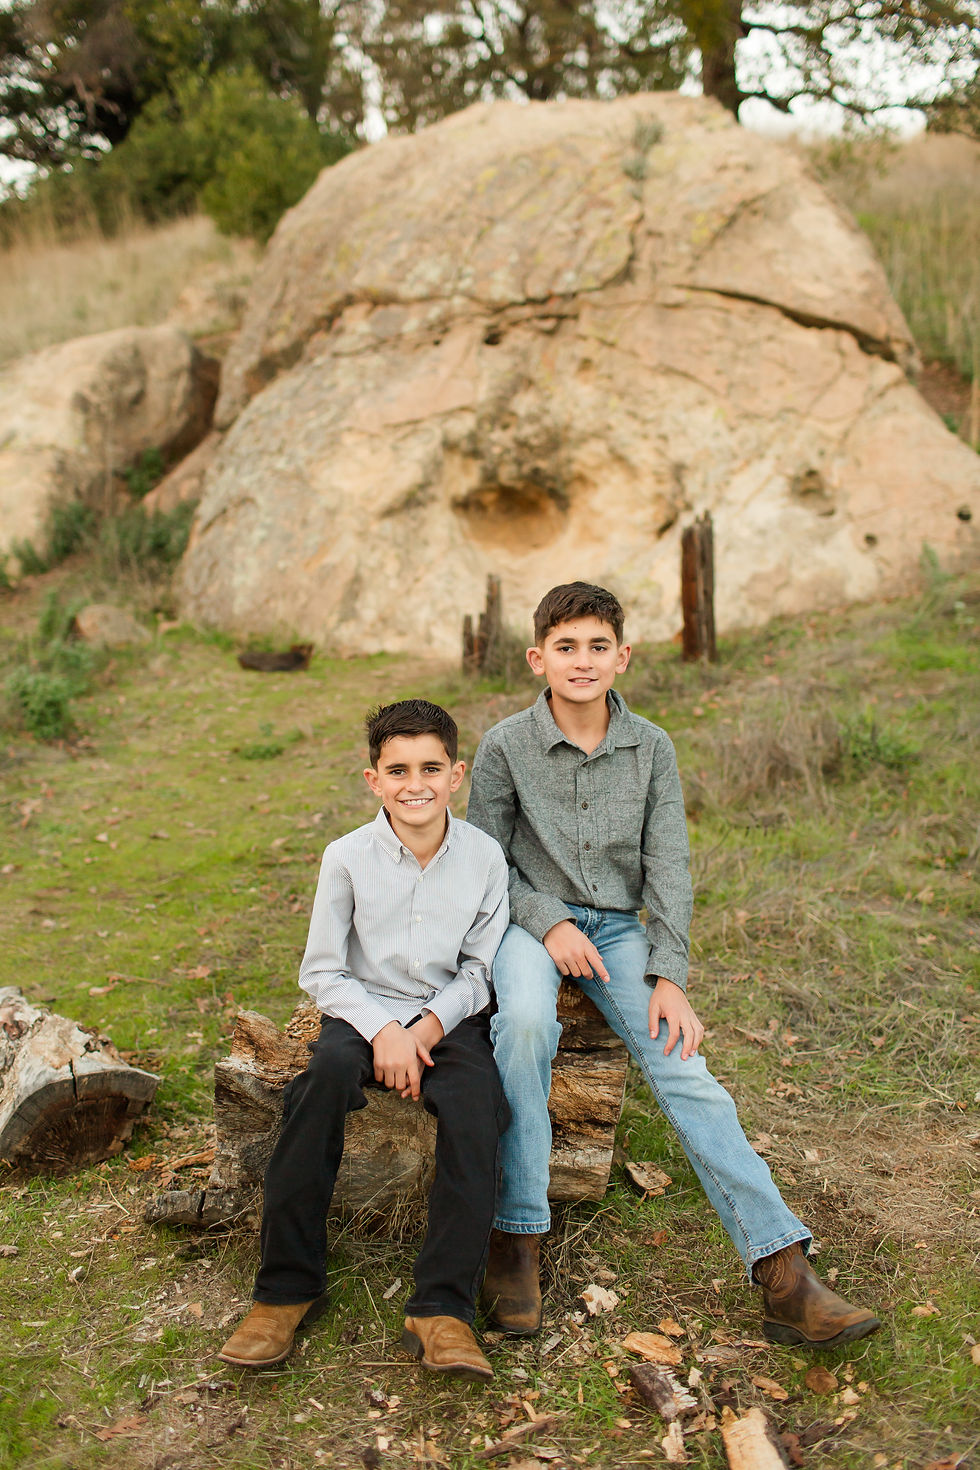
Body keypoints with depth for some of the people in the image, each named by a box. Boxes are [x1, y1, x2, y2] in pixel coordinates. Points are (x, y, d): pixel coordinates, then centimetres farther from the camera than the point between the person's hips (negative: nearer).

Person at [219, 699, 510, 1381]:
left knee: (477, 1100, -31)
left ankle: (443, 1309, -28)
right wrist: (383, 1030, -16)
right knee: (326, 1074, -33)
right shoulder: (349, 857, -6)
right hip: (363, 1011, 0)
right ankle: (288, 1288, -22)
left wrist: (429, 1024, -13)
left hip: (450, 1015, 1)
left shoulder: (483, 857, -3)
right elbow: (322, 971, -1)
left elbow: (481, 970, 4)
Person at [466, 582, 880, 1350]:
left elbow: (668, 868, 0)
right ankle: (517, 1236, -21)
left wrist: (669, 977, -10)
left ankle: (785, 1276, -20)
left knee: (683, 1068, -18)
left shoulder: (652, 749, 1)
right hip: (531, 920, -2)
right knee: (525, 1021, -35)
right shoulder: (504, 747, -4)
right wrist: (550, 921, -15)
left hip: (617, 927, 2)